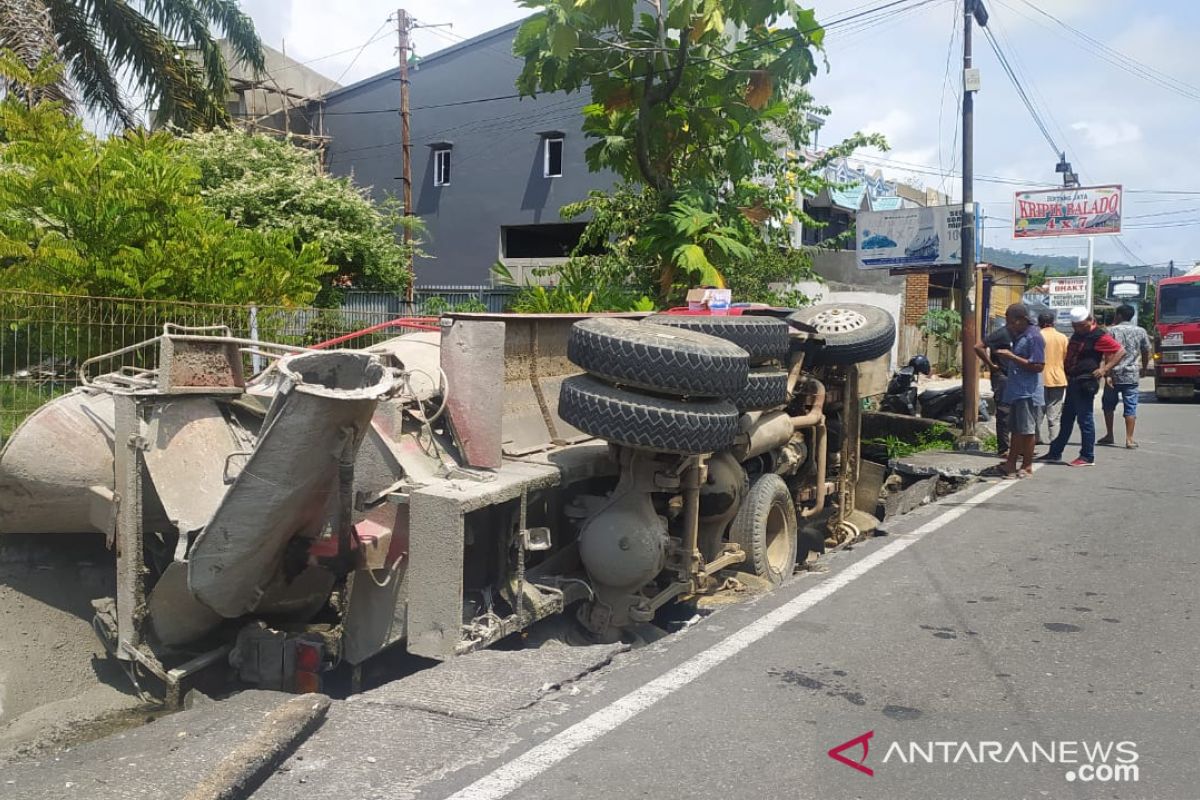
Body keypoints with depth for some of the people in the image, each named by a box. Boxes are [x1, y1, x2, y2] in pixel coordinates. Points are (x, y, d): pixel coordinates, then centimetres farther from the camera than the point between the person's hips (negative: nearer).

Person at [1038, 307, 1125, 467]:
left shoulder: (1098, 336, -13)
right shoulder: (1078, 334, 15)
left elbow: (1120, 351, -16)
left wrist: (1105, 369, -19)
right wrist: (1067, 374, 17)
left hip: (1085, 383, -10)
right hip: (1073, 382, 10)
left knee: (1085, 419, -4)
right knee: (1066, 419, 15)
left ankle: (1087, 457, 2)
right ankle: (1055, 453, 23)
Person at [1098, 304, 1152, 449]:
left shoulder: (1112, 330, -3)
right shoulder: (1141, 332, 6)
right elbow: (1146, 353, 11)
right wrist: (1143, 369, 26)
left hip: (1114, 374, -2)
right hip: (1132, 375, 2)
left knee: (1108, 405, 15)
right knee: (1130, 407, 3)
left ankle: (1109, 436, 17)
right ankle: (1129, 440, 0)